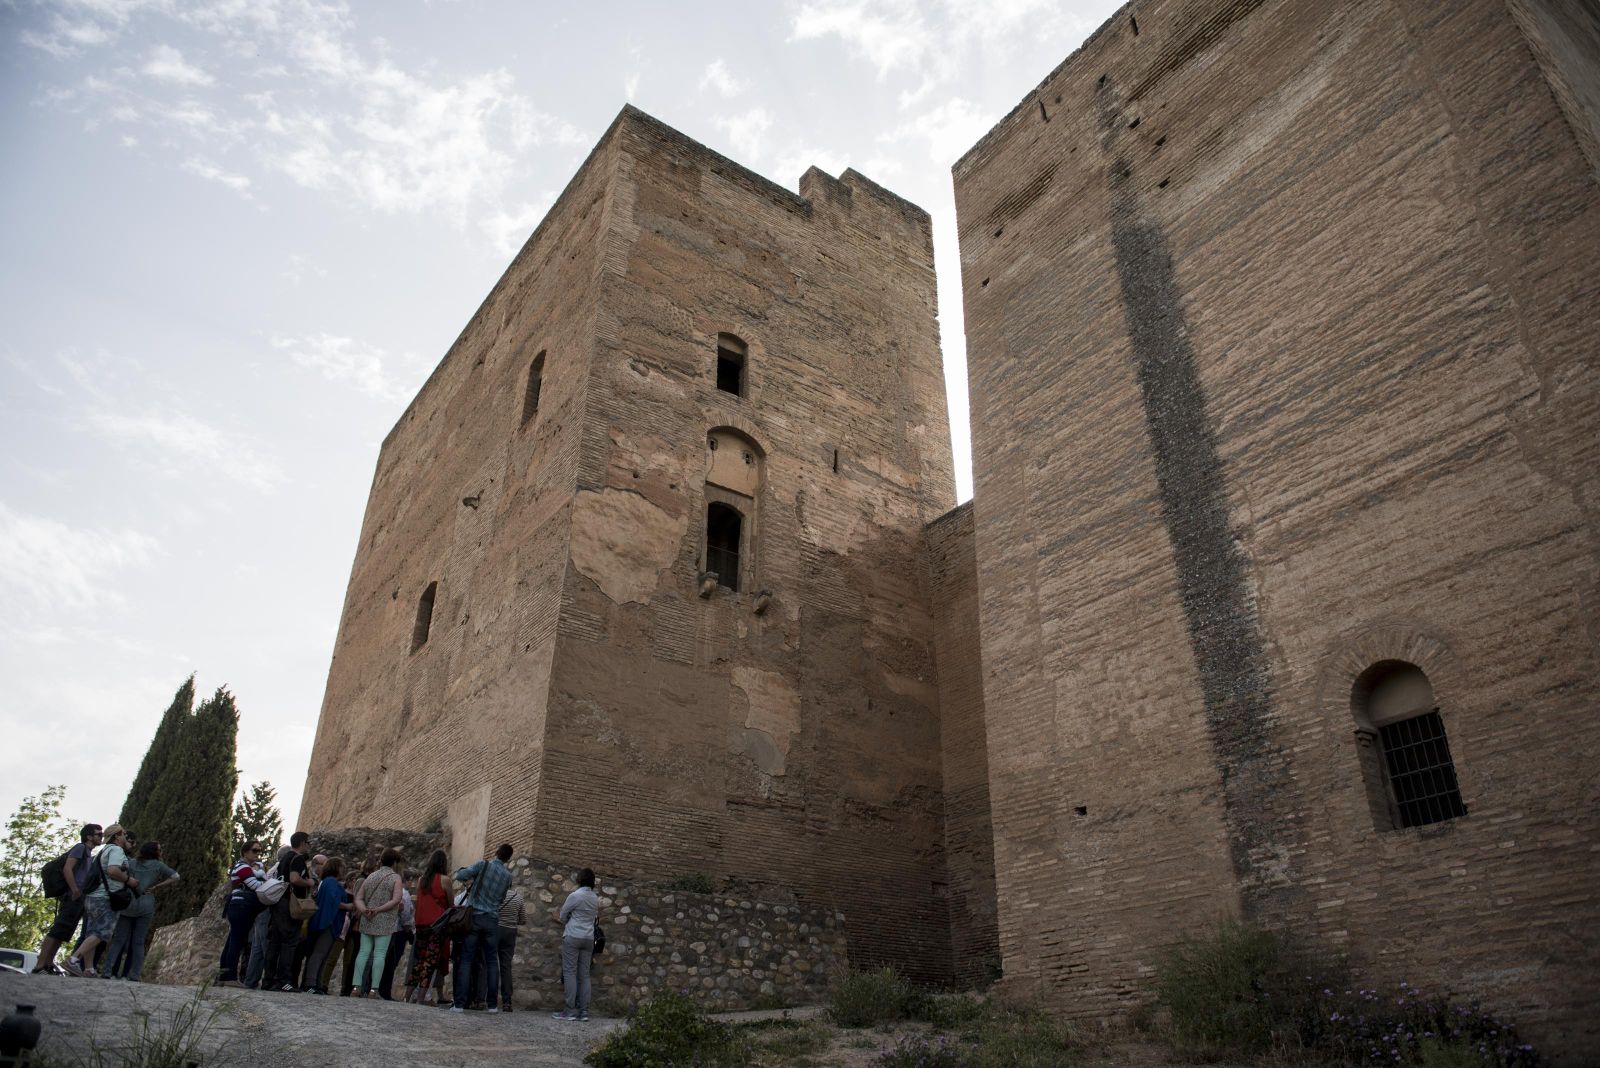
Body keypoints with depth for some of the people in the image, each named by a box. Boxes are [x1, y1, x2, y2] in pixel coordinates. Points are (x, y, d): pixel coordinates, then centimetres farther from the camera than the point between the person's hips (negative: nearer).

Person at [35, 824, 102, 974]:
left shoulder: (88, 853, 25)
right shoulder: (80, 847, -1)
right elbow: (67, 869, -14)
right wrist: (75, 891, -19)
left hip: (79, 900, 9)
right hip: (73, 898, -9)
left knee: (63, 933, 7)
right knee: (57, 931, -14)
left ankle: (48, 964, 8)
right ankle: (40, 965, -18)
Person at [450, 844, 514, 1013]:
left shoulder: (483, 865, -4)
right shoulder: (508, 875, 6)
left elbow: (460, 875, -5)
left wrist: (471, 875, 14)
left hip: (474, 916, -2)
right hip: (492, 920, 2)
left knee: (466, 960, 0)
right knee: (492, 961, 7)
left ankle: (460, 1003, -6)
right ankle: (493, 1004, 5)